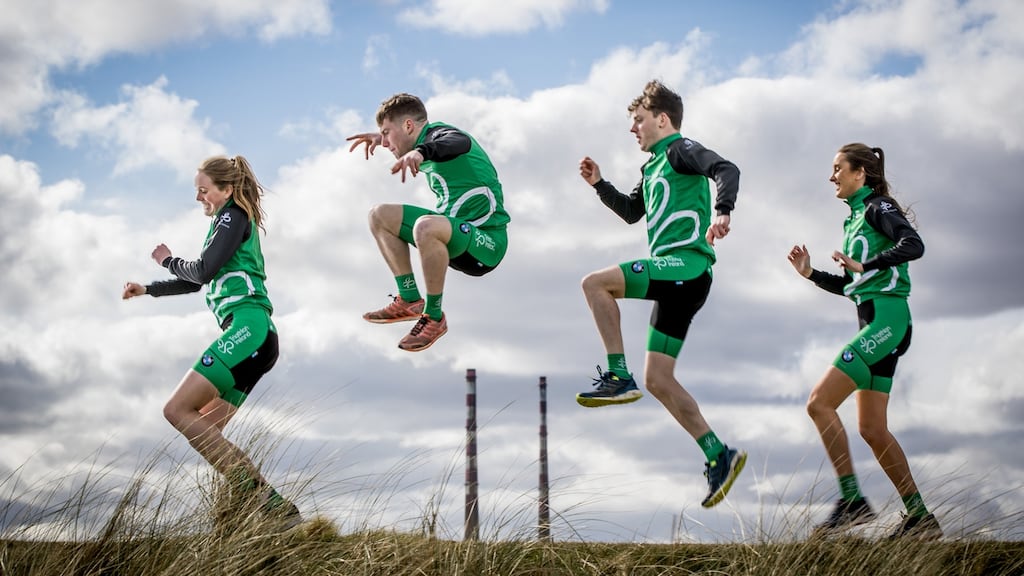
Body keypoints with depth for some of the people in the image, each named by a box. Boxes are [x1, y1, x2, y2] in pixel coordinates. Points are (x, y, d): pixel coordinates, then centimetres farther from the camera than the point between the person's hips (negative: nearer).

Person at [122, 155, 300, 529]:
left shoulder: (232, 217, 1)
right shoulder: (233, 223, 30)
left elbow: (203, 271, -10)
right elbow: (196, 282, 40)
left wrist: (168, 261, 8)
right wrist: (147, 289, 36)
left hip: (248, 326, -10)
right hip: (256, 341, 10)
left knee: (178, 410, -17)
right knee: (204, 434, 5)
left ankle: (257, 493, -26)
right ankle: (278, 511, -6)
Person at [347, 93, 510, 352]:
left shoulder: (439, 133, -15)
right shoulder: (428, 136, 12)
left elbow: (460, 142, -42)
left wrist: (420, 152, -59)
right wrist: (383, 135, 39)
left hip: (485, 239, -10)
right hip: (454, 230, 10)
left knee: (425, 226, -40)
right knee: (381, 216, 12)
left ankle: (434, 317, -22)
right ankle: (410, 300, 6)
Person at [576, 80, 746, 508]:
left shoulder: (681, 150, -1)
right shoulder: (655, 167, 27)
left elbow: (726, 169, -19)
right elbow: (631, 212, 40)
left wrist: (721, 212, -35)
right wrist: (598, 184, 26)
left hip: (686, 266, -10)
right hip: (674, 279, 10)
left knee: (595, 283, -21)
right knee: (658, 380, 5)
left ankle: (618, 377, -19)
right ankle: (718, 456, 5)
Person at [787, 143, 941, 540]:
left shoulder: (877, 207, -4)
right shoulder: (855, 218, 23)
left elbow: (914, 245, -22)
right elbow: (850, 286, 26)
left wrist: (864, 266, -25)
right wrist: (810, 273, 14)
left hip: (885, 318, -10)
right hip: (875, 324, 10)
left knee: (819, 402, -15)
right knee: (872, 429, 7)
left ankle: (852, 500, -15)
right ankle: (920, 519, 9)